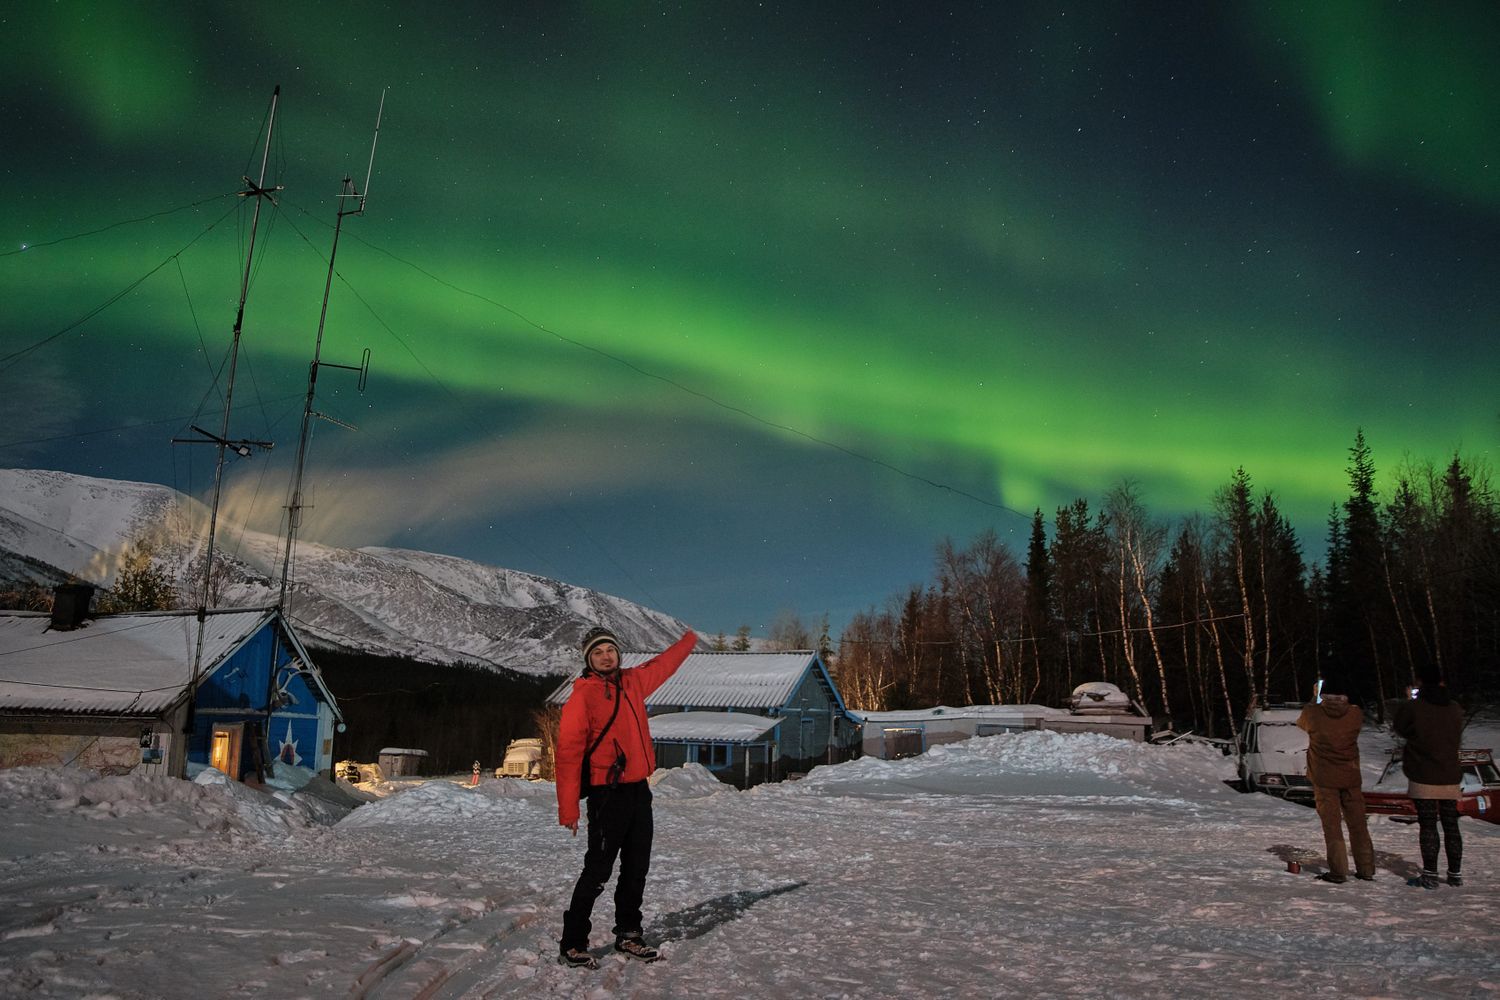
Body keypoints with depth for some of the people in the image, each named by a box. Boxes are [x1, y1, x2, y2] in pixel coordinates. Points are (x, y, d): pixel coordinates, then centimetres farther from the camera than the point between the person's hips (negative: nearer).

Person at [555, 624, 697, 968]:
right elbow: (569, 752, -14)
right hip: (608, 794, -7)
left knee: (636, 869, 14)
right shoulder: (583, 695, -11)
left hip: (640, 791, 7)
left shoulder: (633, 681, 9)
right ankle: (572, 944, 8)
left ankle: (628, 935, 28)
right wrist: (568, 809, -18)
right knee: (598, 872, -4)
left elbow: (661, 666, 31)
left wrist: (687, 641, 45)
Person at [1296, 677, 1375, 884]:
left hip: (1324, 779, -3)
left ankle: (1338, 872, 2)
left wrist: (1314, 699, 21)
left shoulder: (1314, 714, -12)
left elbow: (1301, 722, 10)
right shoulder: (1354, 714, -7)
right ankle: (1366, 869, 21)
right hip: (1351, 778, 3)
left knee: (1332, 825, 2)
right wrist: (1342, 701, 21)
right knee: (1357, 824, 13)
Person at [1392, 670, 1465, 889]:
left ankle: (1430, 875, -1)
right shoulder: (1455, 709, 3)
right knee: (1451, 824, 12)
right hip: (1450, 777, 4)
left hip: (1424, 778, -4)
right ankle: (1455, 874, 17)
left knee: (1427, 825, -1)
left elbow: (1399, 727, 3)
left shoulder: (1413, 707, -12)